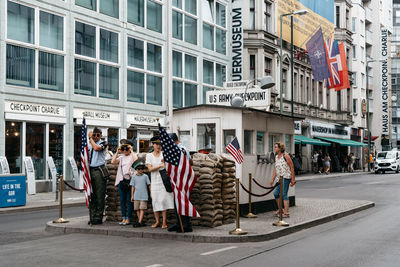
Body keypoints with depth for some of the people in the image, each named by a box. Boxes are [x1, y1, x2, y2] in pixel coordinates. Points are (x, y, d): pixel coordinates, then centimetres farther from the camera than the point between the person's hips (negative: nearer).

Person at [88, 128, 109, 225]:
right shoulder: (89, 144, 17)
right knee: (91, 195, 5)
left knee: (100, 196, -5)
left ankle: (98, 217, -1)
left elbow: (96, 148, -21)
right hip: (90, 170, 5)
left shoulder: (103, 143, 0)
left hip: (99, 171, -5)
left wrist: (90, 138, -8)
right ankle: (92, 217, 10)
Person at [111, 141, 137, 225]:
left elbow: (136, 160, -18)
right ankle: (123, 218, 13)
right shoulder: (121, 157, 18)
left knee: (129, 200, -3)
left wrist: (131, 151, -9)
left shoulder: (132, 156, 5)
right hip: (121, 180, 5)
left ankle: (128, 219, 1)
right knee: (122, 200, 7)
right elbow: (113, 162, 4)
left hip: (129, 180, -5)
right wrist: (117, 152, 5)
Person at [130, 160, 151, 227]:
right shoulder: (134, 177, 7)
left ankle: (139, 222, -13)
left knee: (142, 209, -9)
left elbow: (149, 185, 6)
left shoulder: (145, 176, 3)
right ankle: (141, 222, 13)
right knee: (137, 209, 5)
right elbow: (133, 187, 10)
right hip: (136, 196, 3)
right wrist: (132, 196, 7)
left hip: (144, 196, -3)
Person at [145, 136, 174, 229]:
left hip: (164, 180, -1)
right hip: (154, 181, 1)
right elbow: (150, 169, -5)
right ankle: (157, 221, 12)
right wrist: (160, 165, -18)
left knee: (163, 200, -6)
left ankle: (164, 222, -2)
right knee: (155, 201, 2)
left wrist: (165, 161, -21)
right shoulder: (149, 155, 5)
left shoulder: (164, 154, 4)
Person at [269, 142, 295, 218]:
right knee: (276, 193, 10)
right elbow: (275, 169, 18)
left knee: (284, 194, -8)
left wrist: (293, 179, -12)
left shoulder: (285, 156, -11)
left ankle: (286, 213, -3)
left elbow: (292, 167, -10)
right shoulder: (276, 157, 12)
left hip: (286, 177, -8)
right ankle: (279, 209, 28)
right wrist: (273, 179, 14)